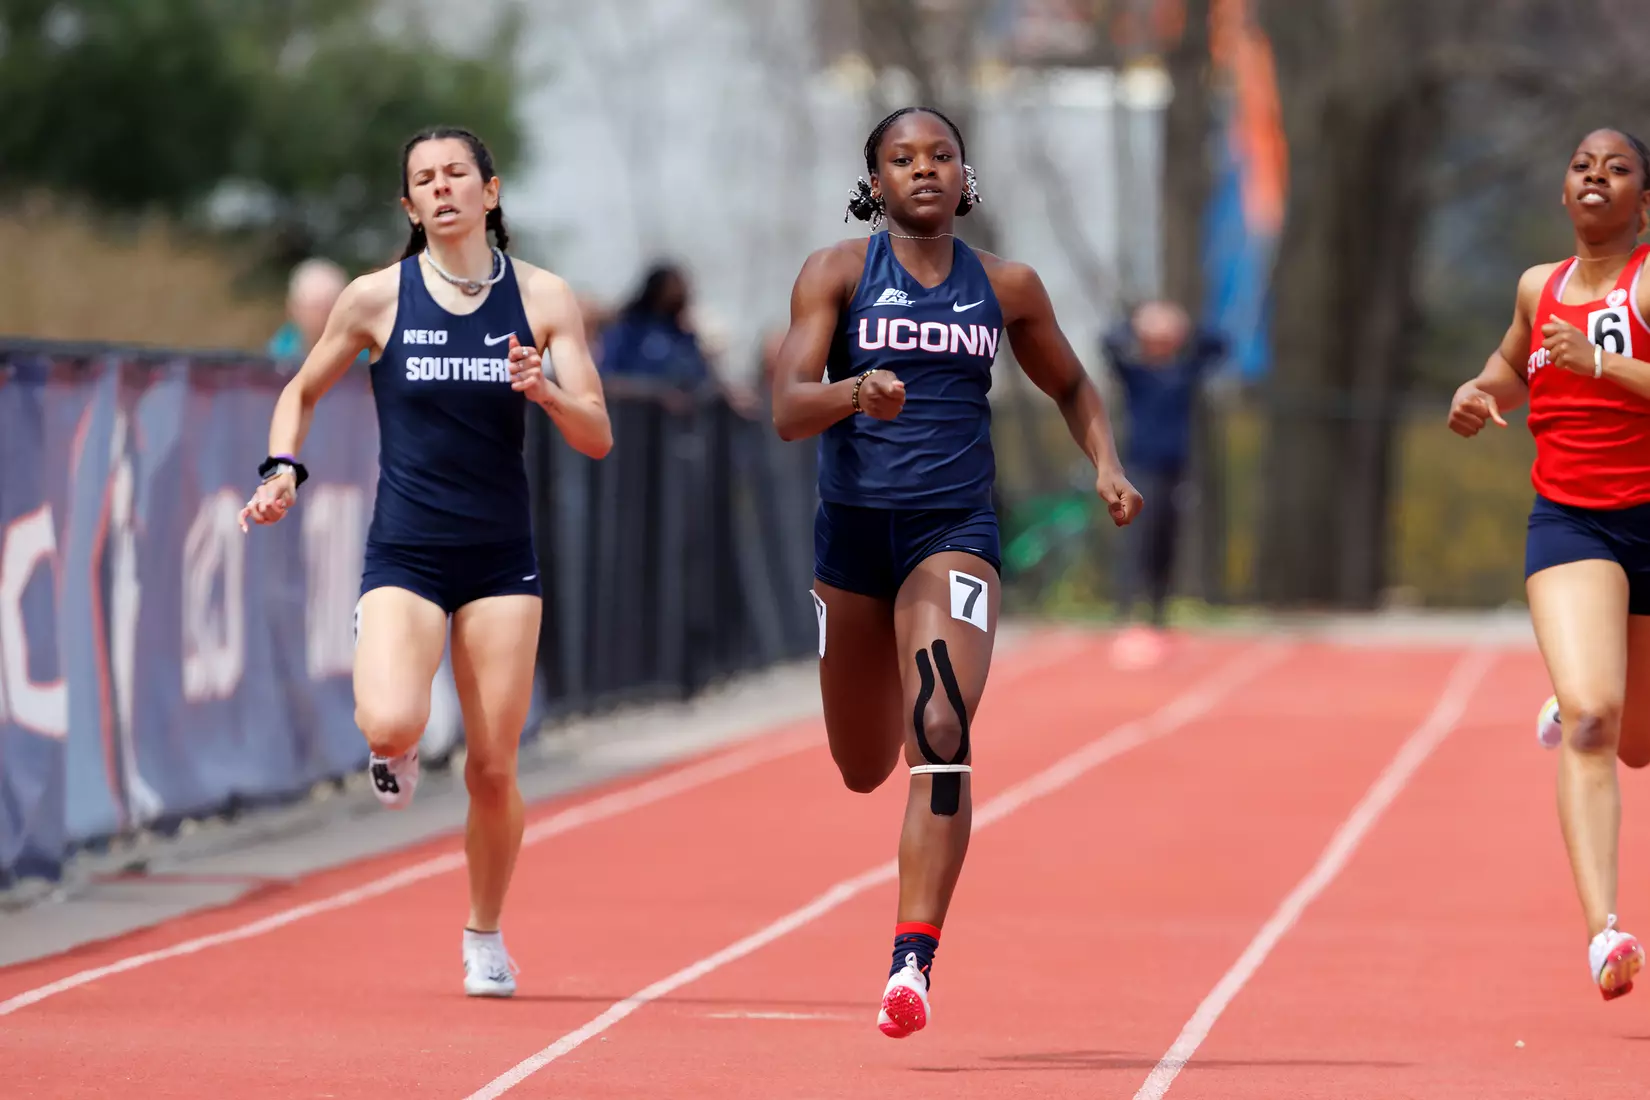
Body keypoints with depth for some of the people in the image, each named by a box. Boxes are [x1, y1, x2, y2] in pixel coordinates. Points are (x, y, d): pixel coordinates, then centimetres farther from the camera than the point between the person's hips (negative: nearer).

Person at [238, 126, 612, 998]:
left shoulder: (542, 298, 0)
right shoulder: (378, 297, -1)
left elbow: (597, 437, -1)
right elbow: (303, 390, 14)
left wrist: (548, 392, -21)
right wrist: (283, 469, -3)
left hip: (501, 563, 1)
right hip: (403, 555, -1)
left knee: (492, 769, 2)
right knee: (391, 723, -26)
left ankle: (485, 935, 25)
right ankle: (393, 753, 12)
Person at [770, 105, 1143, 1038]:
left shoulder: (1006, 288, 5)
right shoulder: (837, 273, -1)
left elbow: (1071, 385, 22)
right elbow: (788, 410, -11)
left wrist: (1107, 464, 4)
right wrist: (855, 392, -32)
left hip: (955, 532, -1)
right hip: (853, 531, 1)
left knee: (940, 737, -22)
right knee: (864, 769, 15)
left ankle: (915, 960, -24)